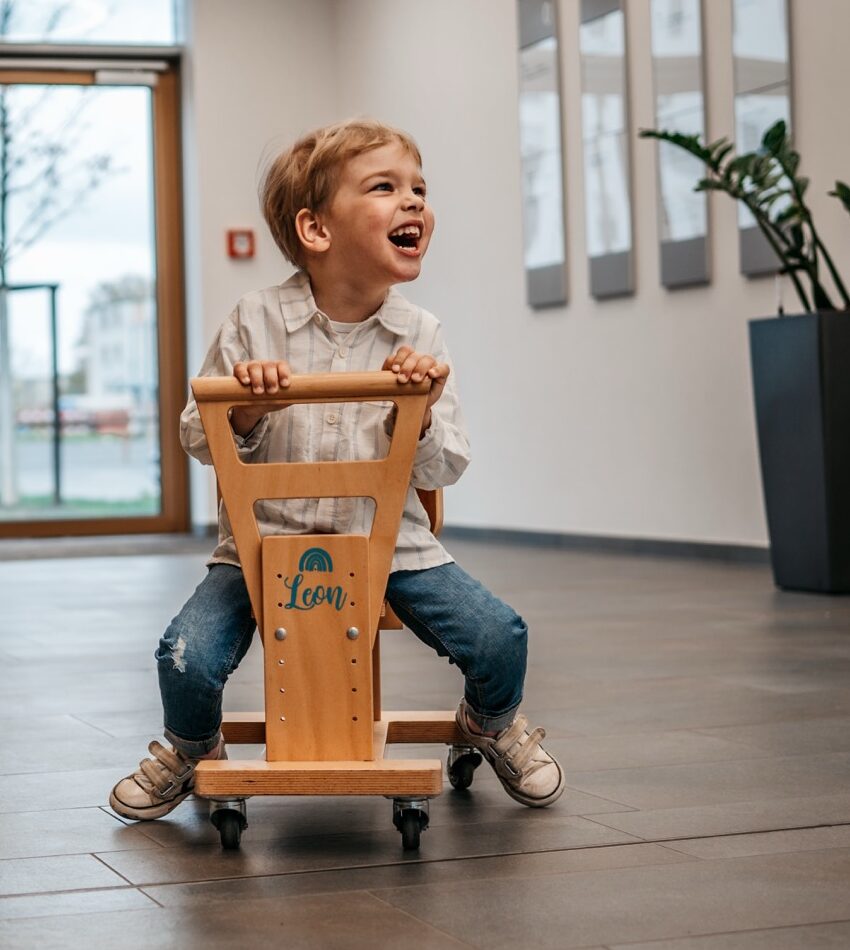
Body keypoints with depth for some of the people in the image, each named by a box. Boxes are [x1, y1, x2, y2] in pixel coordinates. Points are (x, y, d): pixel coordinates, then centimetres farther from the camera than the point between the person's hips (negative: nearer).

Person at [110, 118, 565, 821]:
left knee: (499, 638, -14)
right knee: (188, 657, -21)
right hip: (267, 539, -1)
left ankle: (492, 723, 24)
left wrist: (418, 417, -20)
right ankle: (194, 747, 17)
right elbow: (199, 440, 1)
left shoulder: (420, 336, -2)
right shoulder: (255, 324, -6)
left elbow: (443, 470, 0)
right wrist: (242, 411, -19)